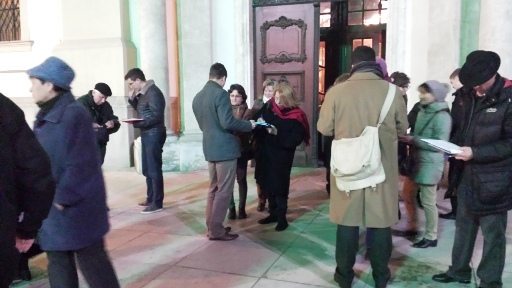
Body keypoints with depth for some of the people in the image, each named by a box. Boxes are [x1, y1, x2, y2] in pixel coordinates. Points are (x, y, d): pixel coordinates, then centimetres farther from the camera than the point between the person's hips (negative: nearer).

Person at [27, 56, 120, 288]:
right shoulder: (45, 116, 11)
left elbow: (79, 164, -20)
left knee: (91, 262, 4)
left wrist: (62, 199, -18)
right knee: (58, 263, 17)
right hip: (51, 207, 9)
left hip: (76, 208, -9)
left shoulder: (73, 114, -17)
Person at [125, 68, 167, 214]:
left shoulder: (153, 92, -15)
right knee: (147, 170, 15)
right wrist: (132, 99, 7)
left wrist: (137, 123, -24)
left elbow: (157, 116, -21)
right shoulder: (142, 93, 14)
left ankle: (157, 203, 3)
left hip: (154, 135, -10)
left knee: (154, 170, -4)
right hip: (147, 135, 10)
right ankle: (150, 198, 27)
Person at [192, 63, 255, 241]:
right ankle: (216, 230, 4)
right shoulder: (221, 94, -14)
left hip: (210, 148, 8)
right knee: (224, 190, -1)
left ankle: (212, 226, 23)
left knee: (214, 188, 16)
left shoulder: (197, 97, 11)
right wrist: (249, 125, -9)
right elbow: (227, 123, -22)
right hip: (225, 148, -8)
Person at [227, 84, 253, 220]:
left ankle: (241, 209, 15)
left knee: (241, 179, 6)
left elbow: (246, 130, -11)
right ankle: (231, 208, 11)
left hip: (241, 150, -2)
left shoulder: (247, 112, -1)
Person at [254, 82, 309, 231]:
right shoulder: (268, 106, 0)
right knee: (267, 184, 12)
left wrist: (277, 133, -27)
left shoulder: (296, 116, -13)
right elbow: (255, 118, 12)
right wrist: (258, 122, -10)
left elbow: (294, 140, -19)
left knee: (279, 186, -3)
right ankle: (273, 213, 27)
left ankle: (282, 218, 12)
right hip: (265, 153, 5)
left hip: (282, 156, -5)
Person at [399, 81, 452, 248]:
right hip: (416, 161, 8)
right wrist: (409, 139, -2)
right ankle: (411, 226, 34)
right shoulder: (423, 111, 10)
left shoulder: (442, 116, -14)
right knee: (408, 194, 16)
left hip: (430, 164, -8)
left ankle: (431, 237, 18)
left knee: (428, 201, 2)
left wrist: (413, 140, -21)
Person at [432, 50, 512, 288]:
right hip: (468, 175, 6)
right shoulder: (471, 95, 9)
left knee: (492, 232, 5)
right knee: (463, 225, 15)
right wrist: (455, 148, 1)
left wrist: (476, 153, -22)